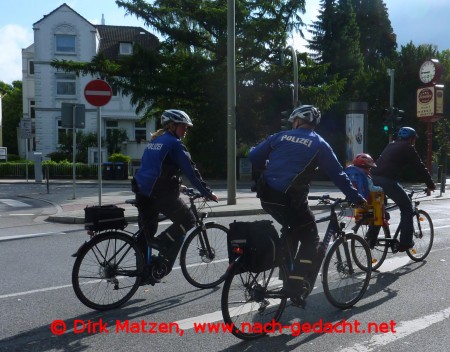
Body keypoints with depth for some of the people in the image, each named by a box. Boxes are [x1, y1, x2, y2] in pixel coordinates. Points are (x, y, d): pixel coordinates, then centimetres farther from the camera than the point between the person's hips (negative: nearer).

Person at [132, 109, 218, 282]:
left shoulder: (155, 141, 20)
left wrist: (176, 185, 38)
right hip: (161, 194, -8)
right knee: (188, 220, 8)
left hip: (143, 192, 8)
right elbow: (191, 170, -8)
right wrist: (207, 192, -3)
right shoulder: (174, 143, -5)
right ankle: (162, 242, -7)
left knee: (147, 232, 15)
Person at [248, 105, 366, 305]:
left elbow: (254, 157, 12)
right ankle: (297, 289, 1)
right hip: (290, 198, -4)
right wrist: (356, 198, 14)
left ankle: (286, 276, 32)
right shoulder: (319, 144, 5)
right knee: (310, 240, 11)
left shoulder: (281, 136, 12)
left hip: (267, 195, 5)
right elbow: (337, 174, 6)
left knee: (292, 229, 29)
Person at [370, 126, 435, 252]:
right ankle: (405, 242, 7)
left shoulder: (391, 146, 28)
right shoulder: (408, 148, 7)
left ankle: (371, 237, 25)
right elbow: (420, 168, 6)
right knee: (407, 207, 8)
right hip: (388, 181, -7)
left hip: (374, 178, 7)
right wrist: (431, 185, 15)